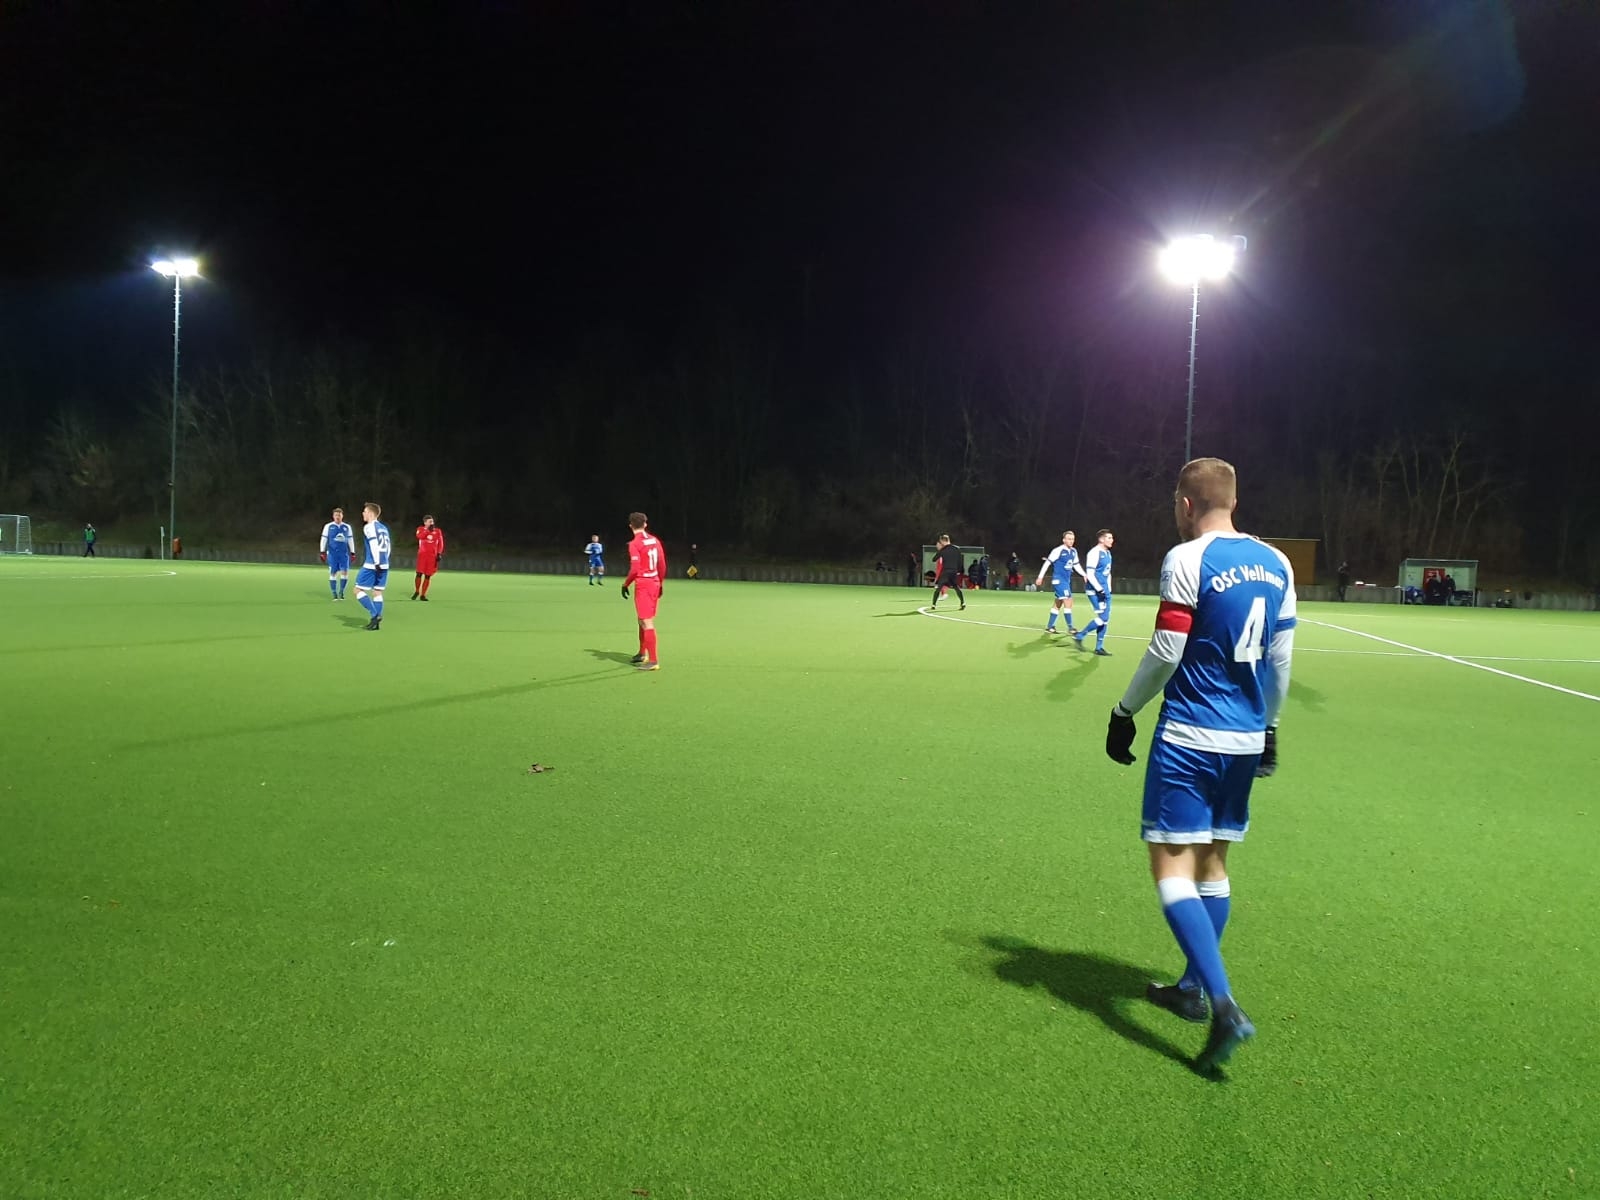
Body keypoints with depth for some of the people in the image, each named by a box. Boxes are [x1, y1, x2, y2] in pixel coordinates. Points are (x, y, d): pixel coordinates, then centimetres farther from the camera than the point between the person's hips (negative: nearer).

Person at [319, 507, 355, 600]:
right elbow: (324, 539, 4)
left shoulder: (347, 527, 9)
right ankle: (334, 594, 7)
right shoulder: (328, 526, 4)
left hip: (344, 554, 1)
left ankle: (341, 592, 7)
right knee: (333, 573, 0)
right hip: (332, 553, -1)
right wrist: (322, 552, -2)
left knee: (345, 572, -8)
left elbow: (350, 540, 14)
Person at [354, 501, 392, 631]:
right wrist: (383, 561, 18)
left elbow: (374, 545, -17)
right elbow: (388, 546, 16)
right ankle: (375, 622, 7)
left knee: (358, 590, 0)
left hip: (372, 565, -8)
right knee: (377, 592, 9)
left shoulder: (369, 527, -7)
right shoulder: (383, 527, 16)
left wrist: (377, 563, -19)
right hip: (384, 565, 8)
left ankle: (375, 615, -10)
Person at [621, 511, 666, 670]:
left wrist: (625, 584, -6)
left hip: (642, 584, -7)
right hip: (655, 583, 7)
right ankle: (642, 654, 34)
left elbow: (634, 569, -19)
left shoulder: (634, 544, -14)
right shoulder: (655, 540, 6)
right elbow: (662, 565, 10)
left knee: (647, 623, -6)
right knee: (643, 620, 21)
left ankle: (653, 661, -8)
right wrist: (661, 583, 21)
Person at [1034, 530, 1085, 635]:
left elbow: (1077, 565, 20)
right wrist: (1040, 577, -11)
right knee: (1068, 602, -13)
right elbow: (1047, 563, -11)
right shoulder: (1058, 550, -14)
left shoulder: (1074, 551, 8)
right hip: (1059, 580, -8)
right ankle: (1070, 627, -6)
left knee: (1058, 603, 12)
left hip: (1067, 580, 8)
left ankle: (1049, 626, 20)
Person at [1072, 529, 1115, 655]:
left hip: (1104, 591, 9)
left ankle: (1099, 647, 14)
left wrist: (1108, 590, 17)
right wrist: (1100, 590, -22)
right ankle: (1079, 636, 0)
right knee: (1103, 618, -13)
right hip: (1094, 590, -9)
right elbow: (1090, 574, -19)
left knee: (1105, 619, 7)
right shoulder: (1095, 553, -14)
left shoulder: (1108, 553, 15)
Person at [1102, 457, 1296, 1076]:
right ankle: (1193, 988, 30)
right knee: (1211, 862, 18)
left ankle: (1224, 1005, -14)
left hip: (1190, 737, -7)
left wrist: (1125, 711, -1)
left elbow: (1165, 652, -14)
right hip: (1247, 739, 7)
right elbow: (1280, 658, 13)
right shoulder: (1276, 564, 8)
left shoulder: (1187, 560, -12)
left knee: (1172, 868, -4)